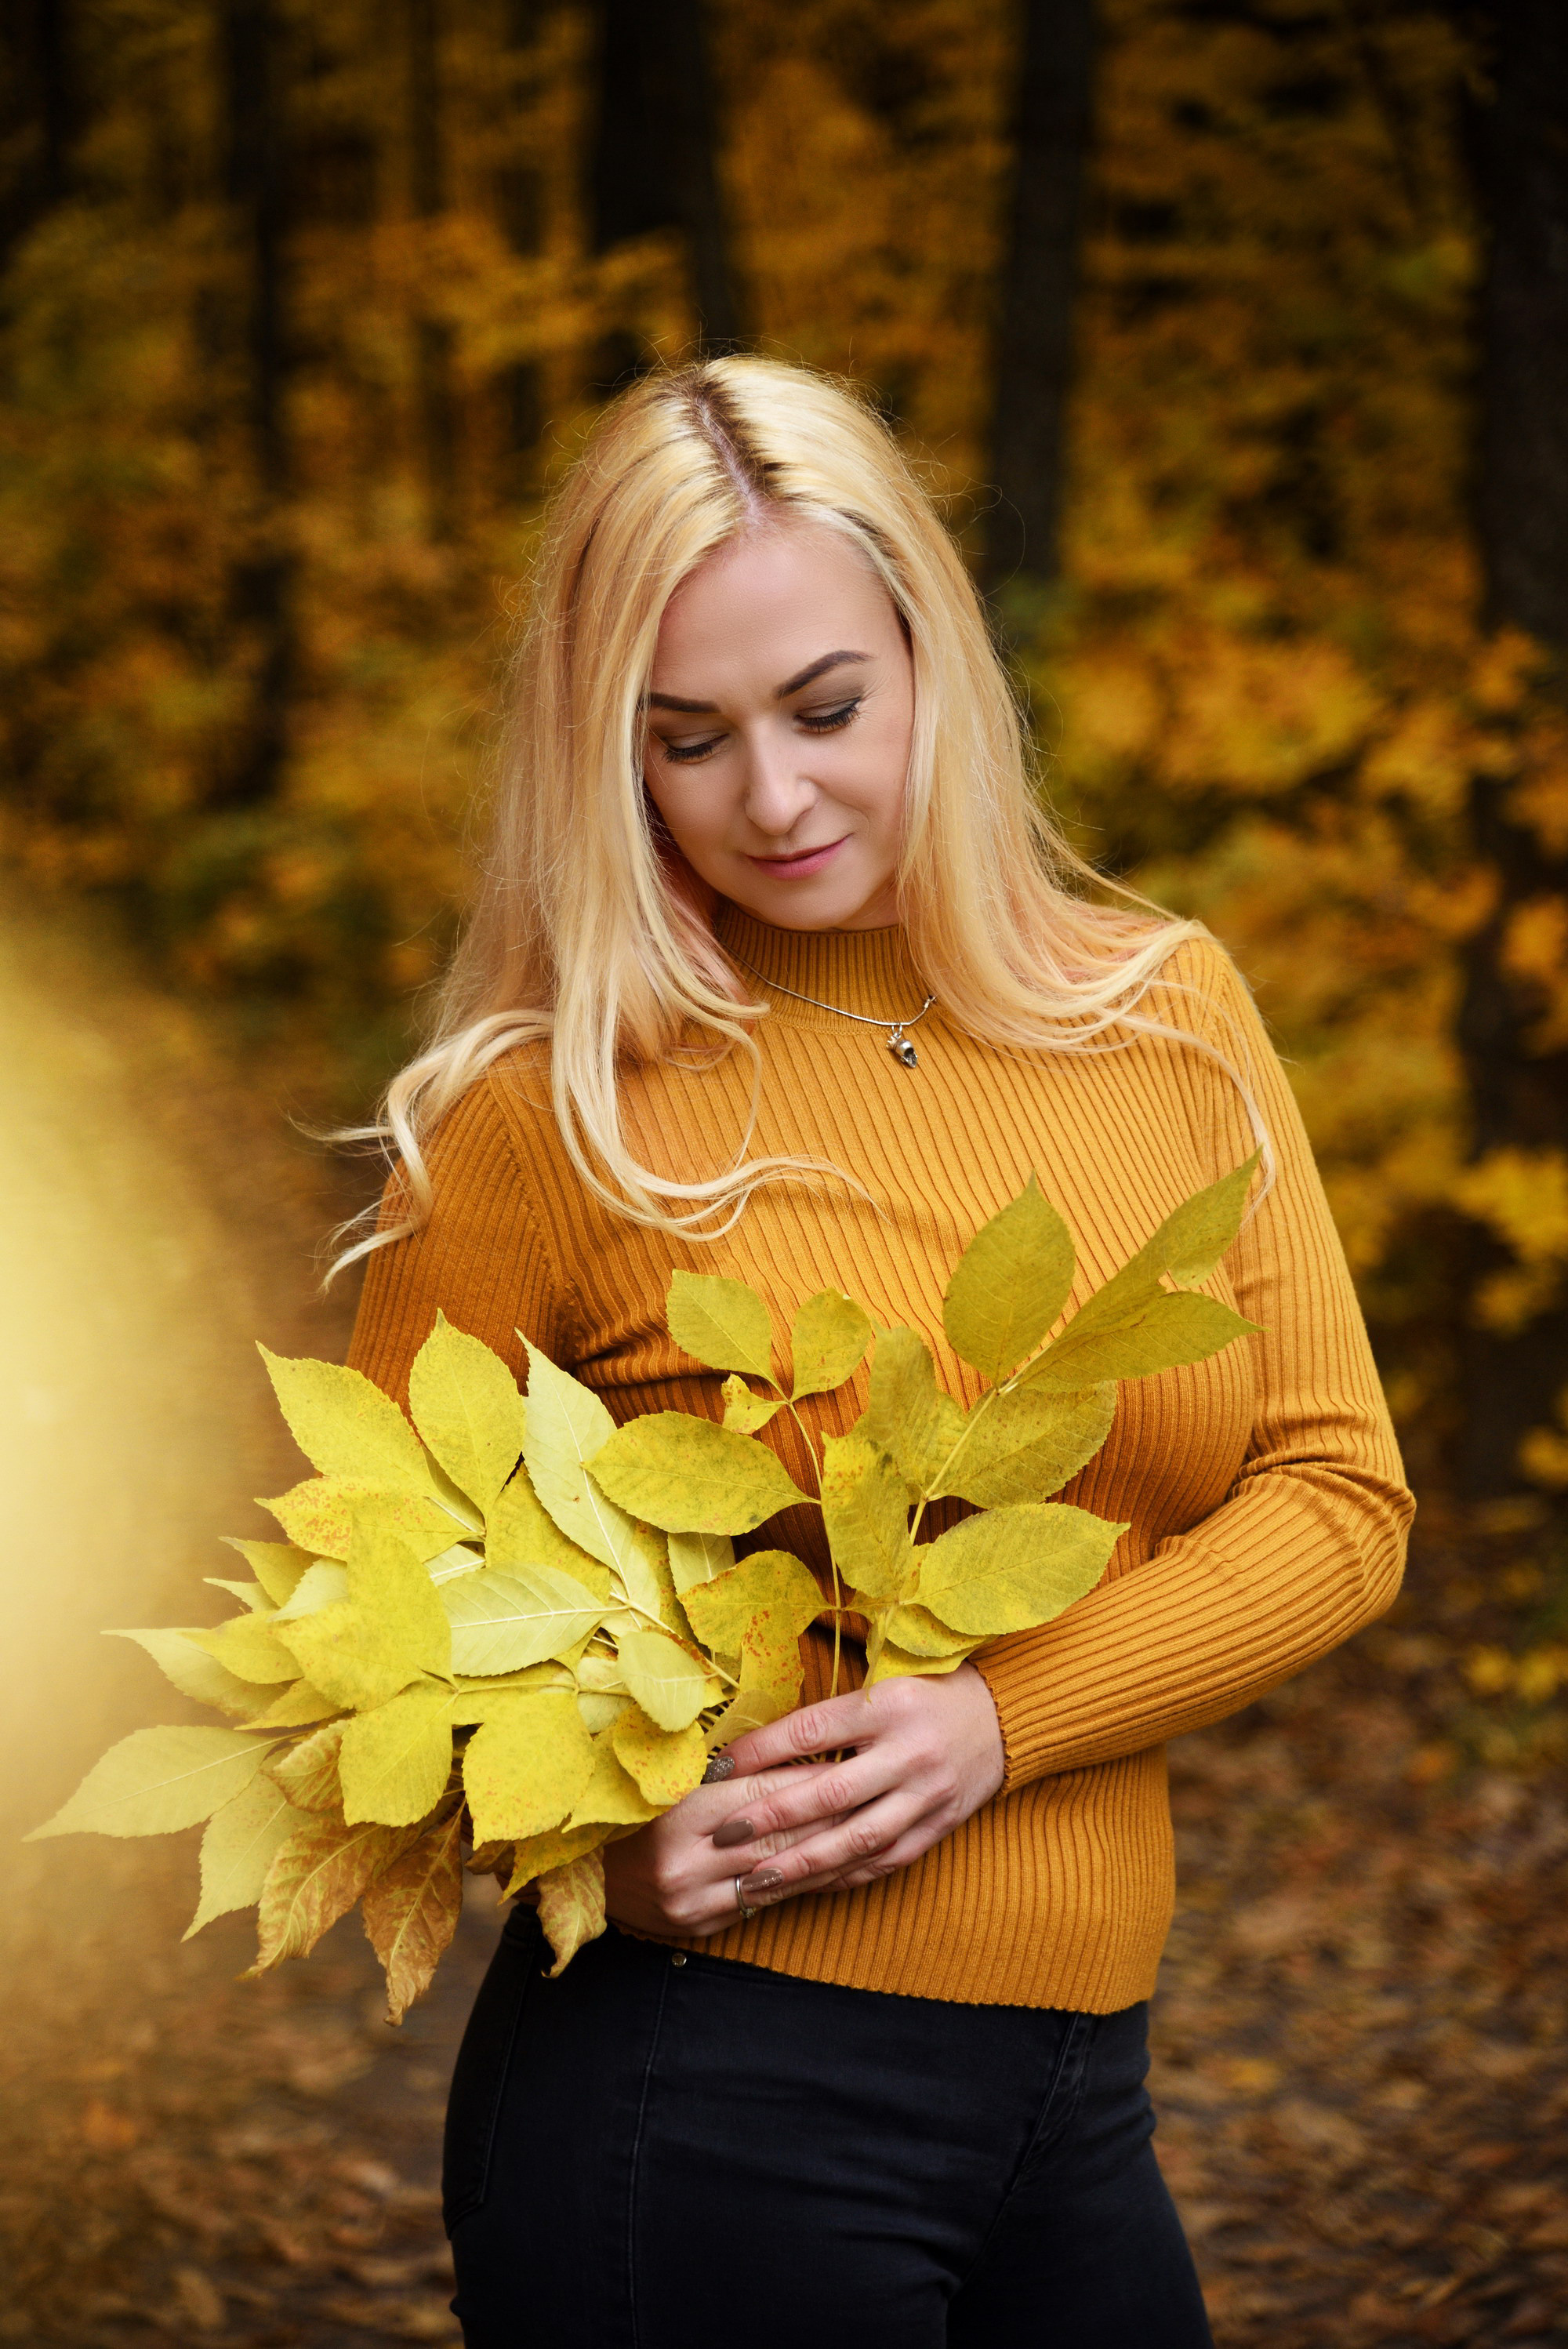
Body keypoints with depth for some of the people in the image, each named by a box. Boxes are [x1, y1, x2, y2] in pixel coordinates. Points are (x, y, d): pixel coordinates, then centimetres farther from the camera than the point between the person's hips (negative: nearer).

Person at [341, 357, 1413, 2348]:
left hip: (1072, 2101, 4)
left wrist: (999, 1719, -14)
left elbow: (1340, 1495, 1)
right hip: (703, 2100, -4)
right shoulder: (547, 1110, -8)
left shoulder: (1168, 1012, 3)